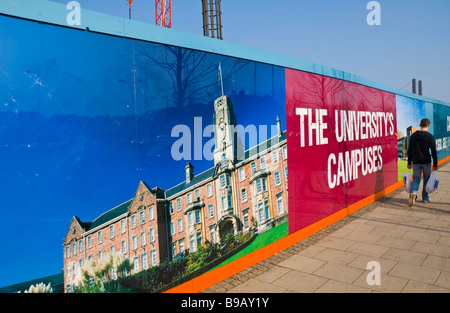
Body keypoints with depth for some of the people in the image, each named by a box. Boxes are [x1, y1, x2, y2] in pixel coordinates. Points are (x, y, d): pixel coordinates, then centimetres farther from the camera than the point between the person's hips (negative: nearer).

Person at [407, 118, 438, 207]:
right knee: (426, 179, 14)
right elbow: (433, 152, -5)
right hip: (426, 162, -2)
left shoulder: (413, 136, 2)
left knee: (416, 179, 6)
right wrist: (435, 164, 1)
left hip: (416, 162, 2)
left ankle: (413, 193, -21)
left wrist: (409, 163, 13)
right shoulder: (430, 137, -7)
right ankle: (425, 198, 23)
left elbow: (409, 150, 6)